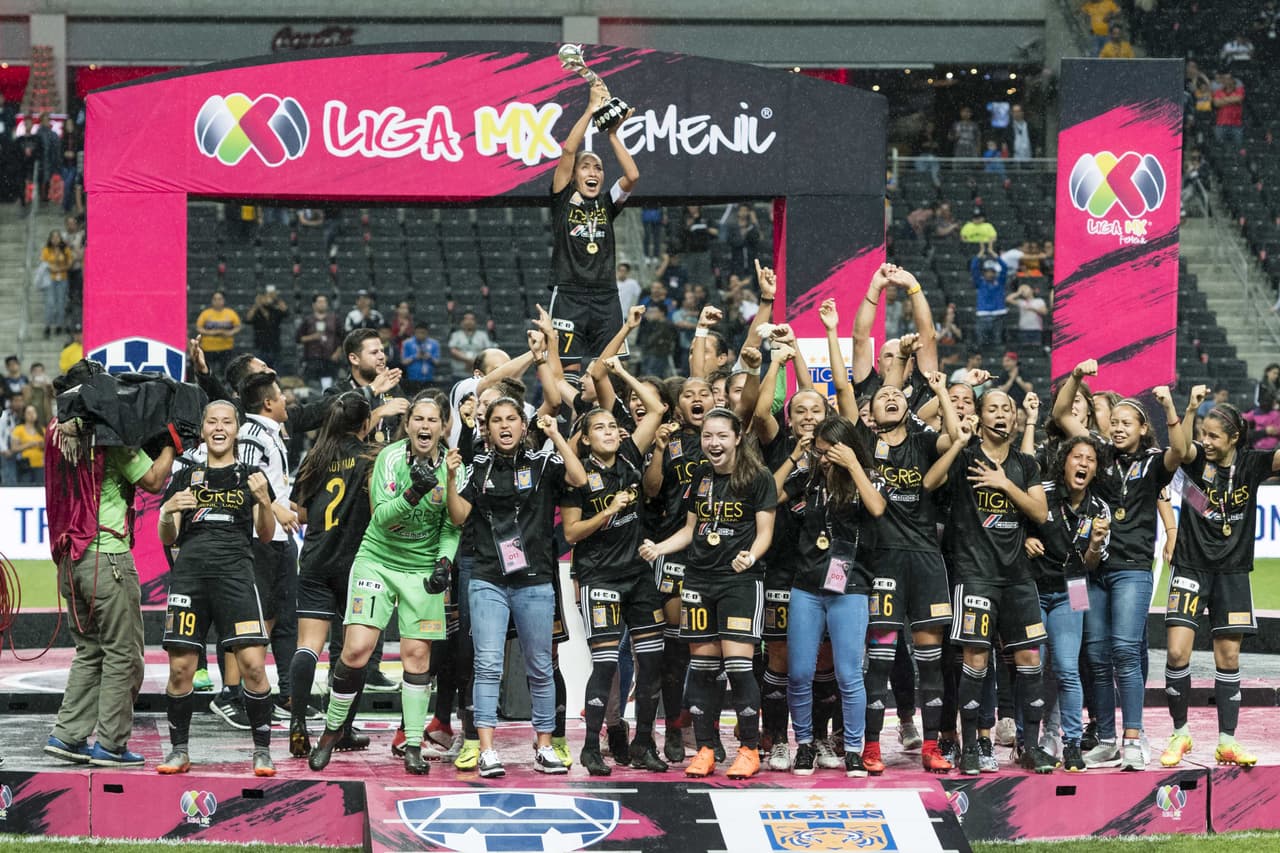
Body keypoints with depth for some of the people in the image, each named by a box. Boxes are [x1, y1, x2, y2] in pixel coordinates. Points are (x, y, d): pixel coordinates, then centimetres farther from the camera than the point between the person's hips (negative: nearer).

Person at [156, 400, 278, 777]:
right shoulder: (185, 477, 16)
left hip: (235, 572, -1)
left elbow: (266, 535, 8)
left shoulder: (250, 477, 13)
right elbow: (167, 538, 12)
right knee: (180, 668, -3)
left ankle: (262, 749, -1)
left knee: (253, 664, -12)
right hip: (189, 572, 1)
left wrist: (264, 501, -11)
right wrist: (169, 512, -9)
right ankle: (179, 750, 11)